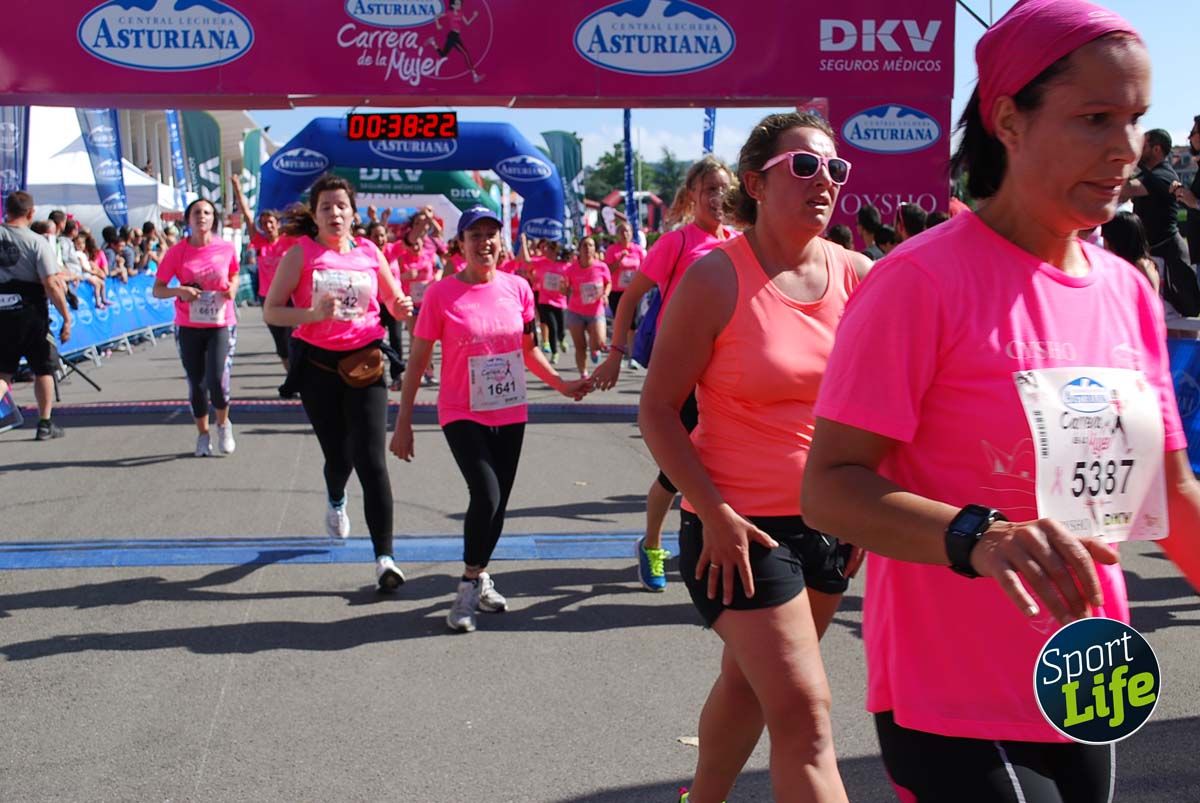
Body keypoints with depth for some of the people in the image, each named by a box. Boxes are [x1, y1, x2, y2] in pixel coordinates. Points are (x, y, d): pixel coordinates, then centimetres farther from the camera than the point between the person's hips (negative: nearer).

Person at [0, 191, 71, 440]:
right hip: (30, 314, -3)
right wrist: (66, 317, -10)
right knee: (43, 369, 14)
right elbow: (51, 284, -15)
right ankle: (45, 424, 20)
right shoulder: (37, 242, -11)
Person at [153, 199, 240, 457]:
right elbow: (157, 290, -2)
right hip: (189, 326, 1)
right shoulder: (177, 251, -5)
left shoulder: (226, 248, -3)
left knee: (217, 379, -15)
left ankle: (223, 424, 14)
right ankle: (202, 434, 28)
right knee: (196, 383, 8)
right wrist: (179, 291, -21)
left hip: (221, 323, -1)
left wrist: (232, 288, -6)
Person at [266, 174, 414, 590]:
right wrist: (312, 314, -22)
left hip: (364, 364, 0)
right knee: (338, 456, 11)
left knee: (372, 462, -9)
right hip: (318, 365, 0)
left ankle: (384, 556, -7)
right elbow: (271, 311, -5)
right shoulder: (300, 254, -2)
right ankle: (336, 502, 49)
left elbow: (394, 301, 15)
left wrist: (402, 308, -10)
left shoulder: (369, 252, 4)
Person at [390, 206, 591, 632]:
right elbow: (417, 361, -4)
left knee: (498, 504, 11)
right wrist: (403, 422, -4)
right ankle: (471, 582, -1)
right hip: (463, 415, -4)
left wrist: (562, 384, 7)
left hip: (510, 414, 4)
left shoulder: (517, 288, 1)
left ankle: (478, 578, 33)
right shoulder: (441, 294, -9)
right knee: (487, 496, -21)